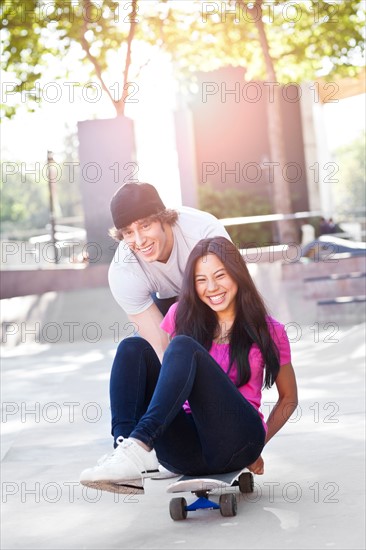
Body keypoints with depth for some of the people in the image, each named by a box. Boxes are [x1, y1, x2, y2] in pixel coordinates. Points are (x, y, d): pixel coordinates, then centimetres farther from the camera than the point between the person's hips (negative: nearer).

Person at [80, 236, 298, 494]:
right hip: (185, 448, 3)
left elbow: (288, 399, 19)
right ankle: (126, 446, -38)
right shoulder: (182, 316, 15)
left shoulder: (268, 331, 9)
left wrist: (256, 446, 13)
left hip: (237, 438, -3)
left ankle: (139, 444, -44)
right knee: (134, 348, -15)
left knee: (184, 347, -25)